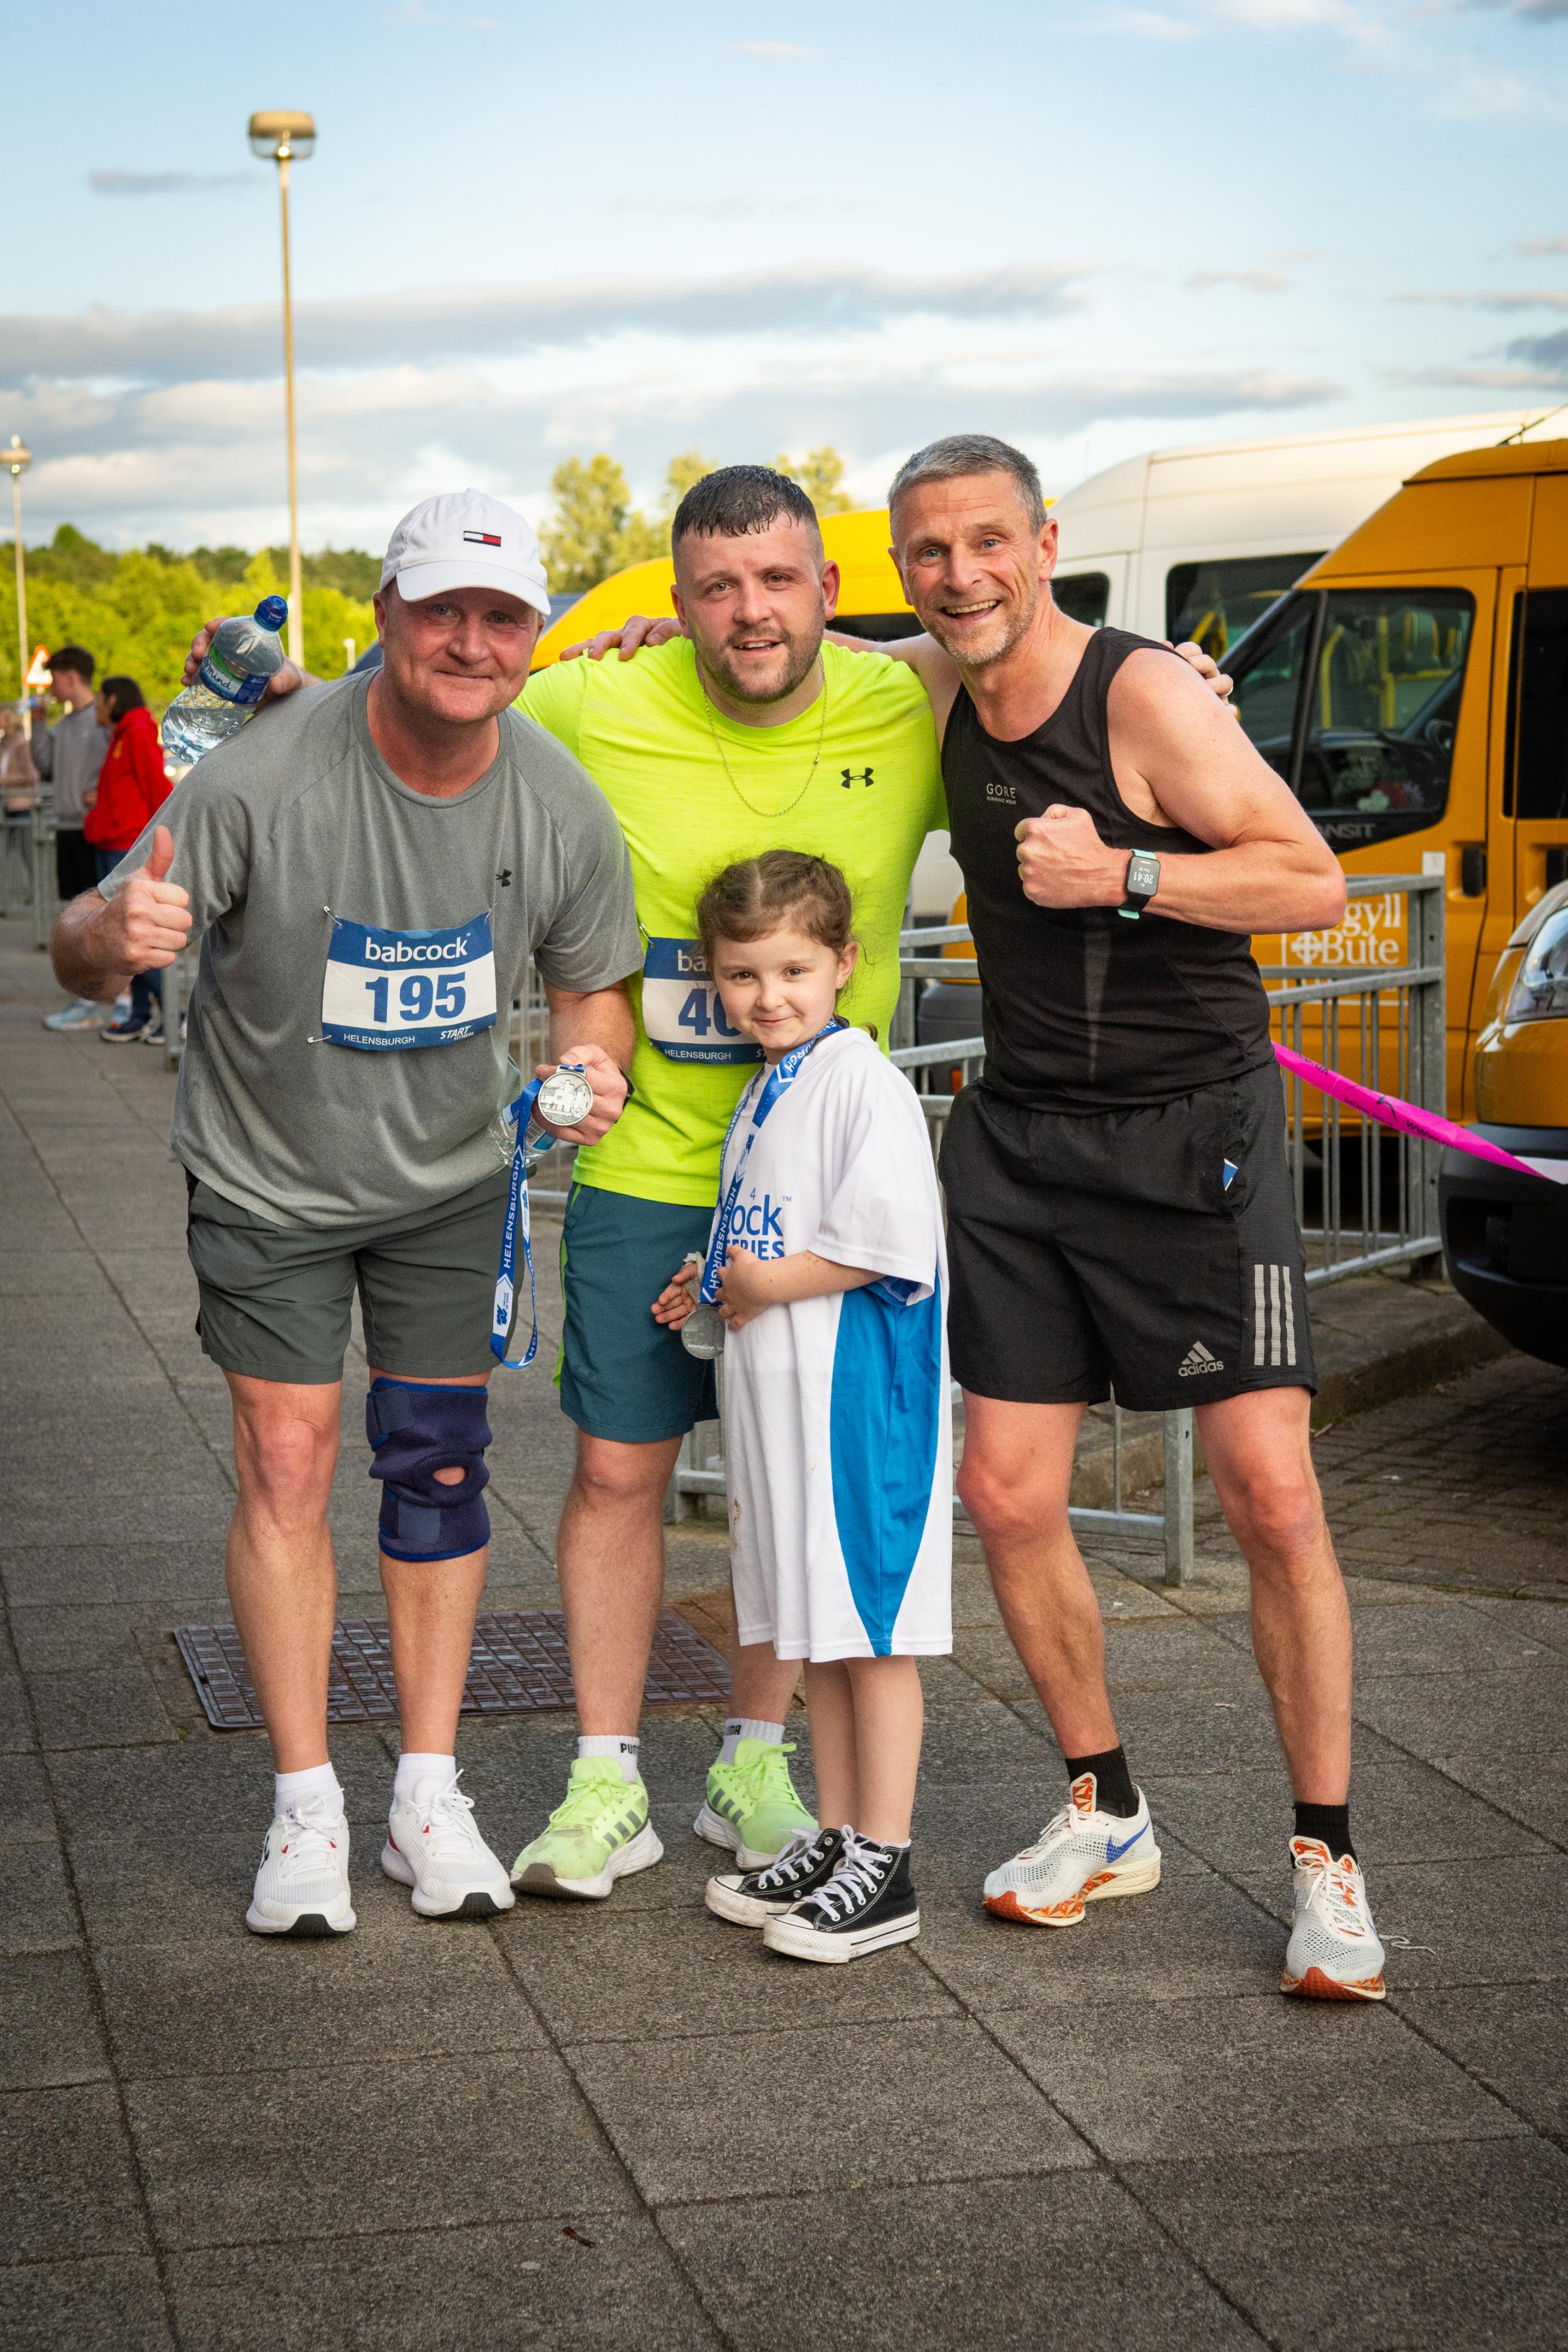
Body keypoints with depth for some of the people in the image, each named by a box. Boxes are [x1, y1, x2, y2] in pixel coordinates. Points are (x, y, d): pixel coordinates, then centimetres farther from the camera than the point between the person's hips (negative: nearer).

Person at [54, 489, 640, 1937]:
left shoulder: (563, 808, -14)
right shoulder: (265, 780, -25)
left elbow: (594, 982, 3)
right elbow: (84, 956, -20)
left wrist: (594, 1066, -20)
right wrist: (114, 935, -45)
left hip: (452, 1175, 3)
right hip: (268, 1175, -3)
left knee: (439, 1464, 5)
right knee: (285, 1463, -5)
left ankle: (428, 1797, 16)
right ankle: (306, 1806, 6)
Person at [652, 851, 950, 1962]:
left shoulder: (863, 1081, -13)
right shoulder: (762, 1097, 16)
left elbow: (892, 1235, -24)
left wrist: (772, 1283, -15)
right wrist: (717, 1289, 11)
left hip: (858, 1392, -9)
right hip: (776, 1393, 9)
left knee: (873, 1632, -2)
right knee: (817, 1632, 15)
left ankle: (883, 1868, 4)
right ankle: (835, 1839, 25)